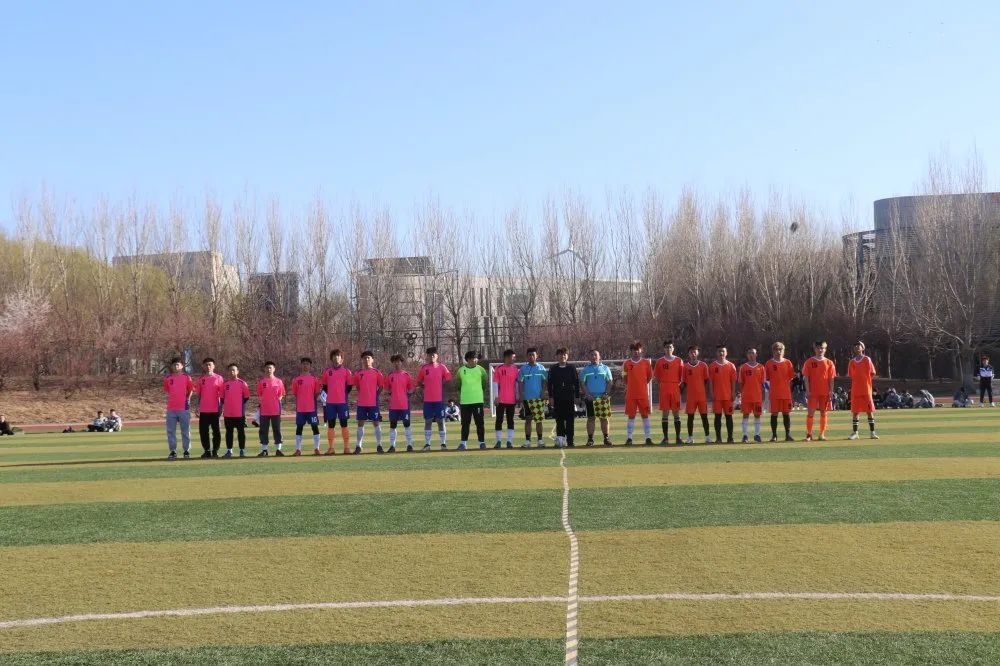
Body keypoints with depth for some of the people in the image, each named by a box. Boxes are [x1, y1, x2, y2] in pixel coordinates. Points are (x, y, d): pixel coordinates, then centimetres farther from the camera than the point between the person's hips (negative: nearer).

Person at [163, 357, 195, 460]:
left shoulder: (186, 377, 1)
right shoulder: (167, 378, 8)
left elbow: (191, 390, 6)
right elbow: (166, 390, 18)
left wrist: (188, 399, -2)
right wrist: (171, 399, 9)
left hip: (184, 408, -3)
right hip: (171, 408, 3)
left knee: (185, 431, 3)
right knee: (171, 431, 4)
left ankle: (186, 450, 11)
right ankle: (173, 451, 10)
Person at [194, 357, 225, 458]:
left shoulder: (218, 378, 0)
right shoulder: (201, 379, 8)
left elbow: (221, 395, 1)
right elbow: (198, 395, 13)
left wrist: (220, 407, -4)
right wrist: (197, 408, 9)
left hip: (215, 409, -3)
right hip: (203, 410, 3)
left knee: (216, 431, 1)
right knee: (203, 431, 4)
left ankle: (215, 451, 9)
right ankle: (207, 451, 13)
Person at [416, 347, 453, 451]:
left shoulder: (442, 367, 2)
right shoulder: (423, 368, 3)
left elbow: (448, 379, 7)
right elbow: (418, 382, 10)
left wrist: (440, 385, 1)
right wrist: (426, 387, -2)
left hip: (439, 399, 0)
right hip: (427, 399, 1)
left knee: (441, 421, 3)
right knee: (428, 421, 3)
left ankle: (443, 443, 8)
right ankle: (427, 444, 6)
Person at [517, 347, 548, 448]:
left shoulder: (541, 368, 5)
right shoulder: (523, 368, 5)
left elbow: (544, 381, 6)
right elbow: (521, 382, 6)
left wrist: (543, 392, -6)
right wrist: (521, 394, -3)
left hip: (539, 397, 0)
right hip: (527, 398, 0)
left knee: (539, 420, 3)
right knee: (528, 420, 0)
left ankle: (540, 440, 10)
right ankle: (527, 441, 3)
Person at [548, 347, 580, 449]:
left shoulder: (571, 368, 6)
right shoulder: (553, 369, 6)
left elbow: (576, 383, 7)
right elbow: (550, 384, 5)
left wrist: (577, 397, 1)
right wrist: (550, 397, -2)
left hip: (570, 398, 0)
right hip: (557, 398, 0)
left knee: (570, 420, 0)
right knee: (559, 420, 0)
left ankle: (570, 441, 4)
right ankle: (560, 440, 1)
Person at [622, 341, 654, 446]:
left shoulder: (646, 362, 2)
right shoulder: (627, 363, 2)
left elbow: (649, 376, 12)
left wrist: (642, 384, 9)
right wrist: (629, 386, 10)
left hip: (643, 394, 0)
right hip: (631, 394, 0)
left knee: (645, 415, 2)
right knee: (631, 416, 3)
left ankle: (648, 437, 6)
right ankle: (629, 438, 7)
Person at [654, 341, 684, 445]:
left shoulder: (679, 361, 5)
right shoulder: (660, 361, 5)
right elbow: (656, 375, 9)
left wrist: (678, 384, 2)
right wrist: (663, 383, 4)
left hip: (675, 389, 0)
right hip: (664, 389, 0)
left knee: (676, 413, 2)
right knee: (665, 413, 1)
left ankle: (678, 437, 6)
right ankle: (666, 437, 5)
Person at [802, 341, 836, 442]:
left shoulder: (829, 363, 6)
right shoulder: (809, 362, 2)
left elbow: (831, 378, 7)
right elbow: (806, 377, 0)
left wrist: (831, 391, -2)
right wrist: (807, 391, -8)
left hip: (825, 392, 2)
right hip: (813, 392, -2)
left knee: (823, 412, 5)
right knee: (810, 412, -4)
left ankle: (822, 434, 10)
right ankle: (809, 434, 1)